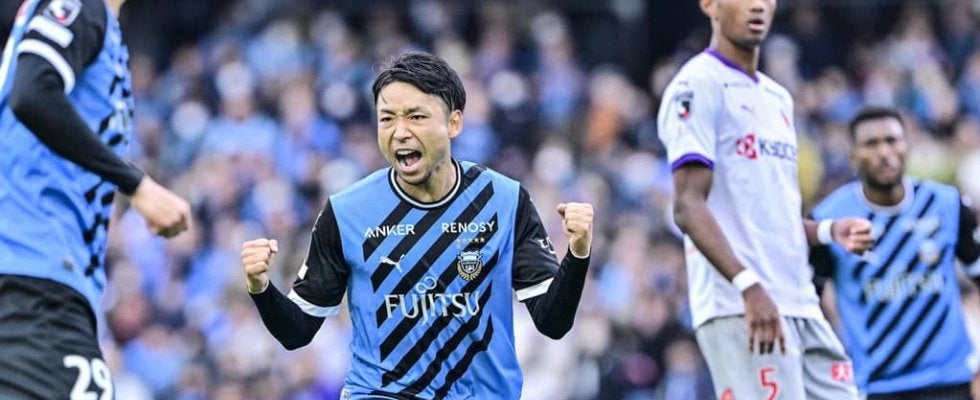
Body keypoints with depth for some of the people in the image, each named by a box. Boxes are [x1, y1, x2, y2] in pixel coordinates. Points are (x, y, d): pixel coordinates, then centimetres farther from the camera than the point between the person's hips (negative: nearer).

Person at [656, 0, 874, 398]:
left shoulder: (777, 97, 22)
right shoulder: (699, 86, -5)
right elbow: (688, 206, -14)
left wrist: (828, 231, 8)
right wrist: (748, 285, -25)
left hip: (801, 307, 9)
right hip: (739, 309, -9)